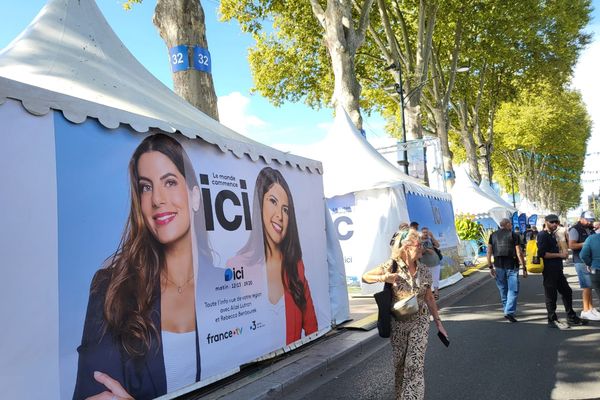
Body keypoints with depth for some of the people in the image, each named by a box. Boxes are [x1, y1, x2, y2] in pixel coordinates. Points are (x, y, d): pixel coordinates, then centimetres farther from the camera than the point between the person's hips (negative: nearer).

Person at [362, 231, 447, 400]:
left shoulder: (424, 271, -1)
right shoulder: (391, 266, -11)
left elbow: (429, 298, 9)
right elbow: (365, 277, -4)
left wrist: (438, 322, 8)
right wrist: (383, 278, -21)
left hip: (420, 323, 1)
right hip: (398, 323, -1)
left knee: (415, 365, -5)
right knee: (399, 363, 12)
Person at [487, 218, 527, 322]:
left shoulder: (493, 235, 6)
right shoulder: (514, 235, -4)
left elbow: (489, 252, 3)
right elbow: (519, 253, -8)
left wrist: (491, 267, 8)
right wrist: (524, 268, -3)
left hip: (498, 266, 4)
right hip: (511, 266, -4)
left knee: (503, 290, 15)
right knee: (513, 289, -1)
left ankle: (507, 310, 26)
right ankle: (509, 312, -11)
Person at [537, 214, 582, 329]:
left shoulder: (552, 235, 17)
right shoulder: (543, 235, -13)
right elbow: (542, 253, -22)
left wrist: (562, 253, 11)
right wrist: (559, 255, -16)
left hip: (557, 270, 10)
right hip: (549, 271, -10)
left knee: (567, 291, 17)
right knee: (551, 295, -1)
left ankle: (571, 317, 29)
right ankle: (552, 320, 9)